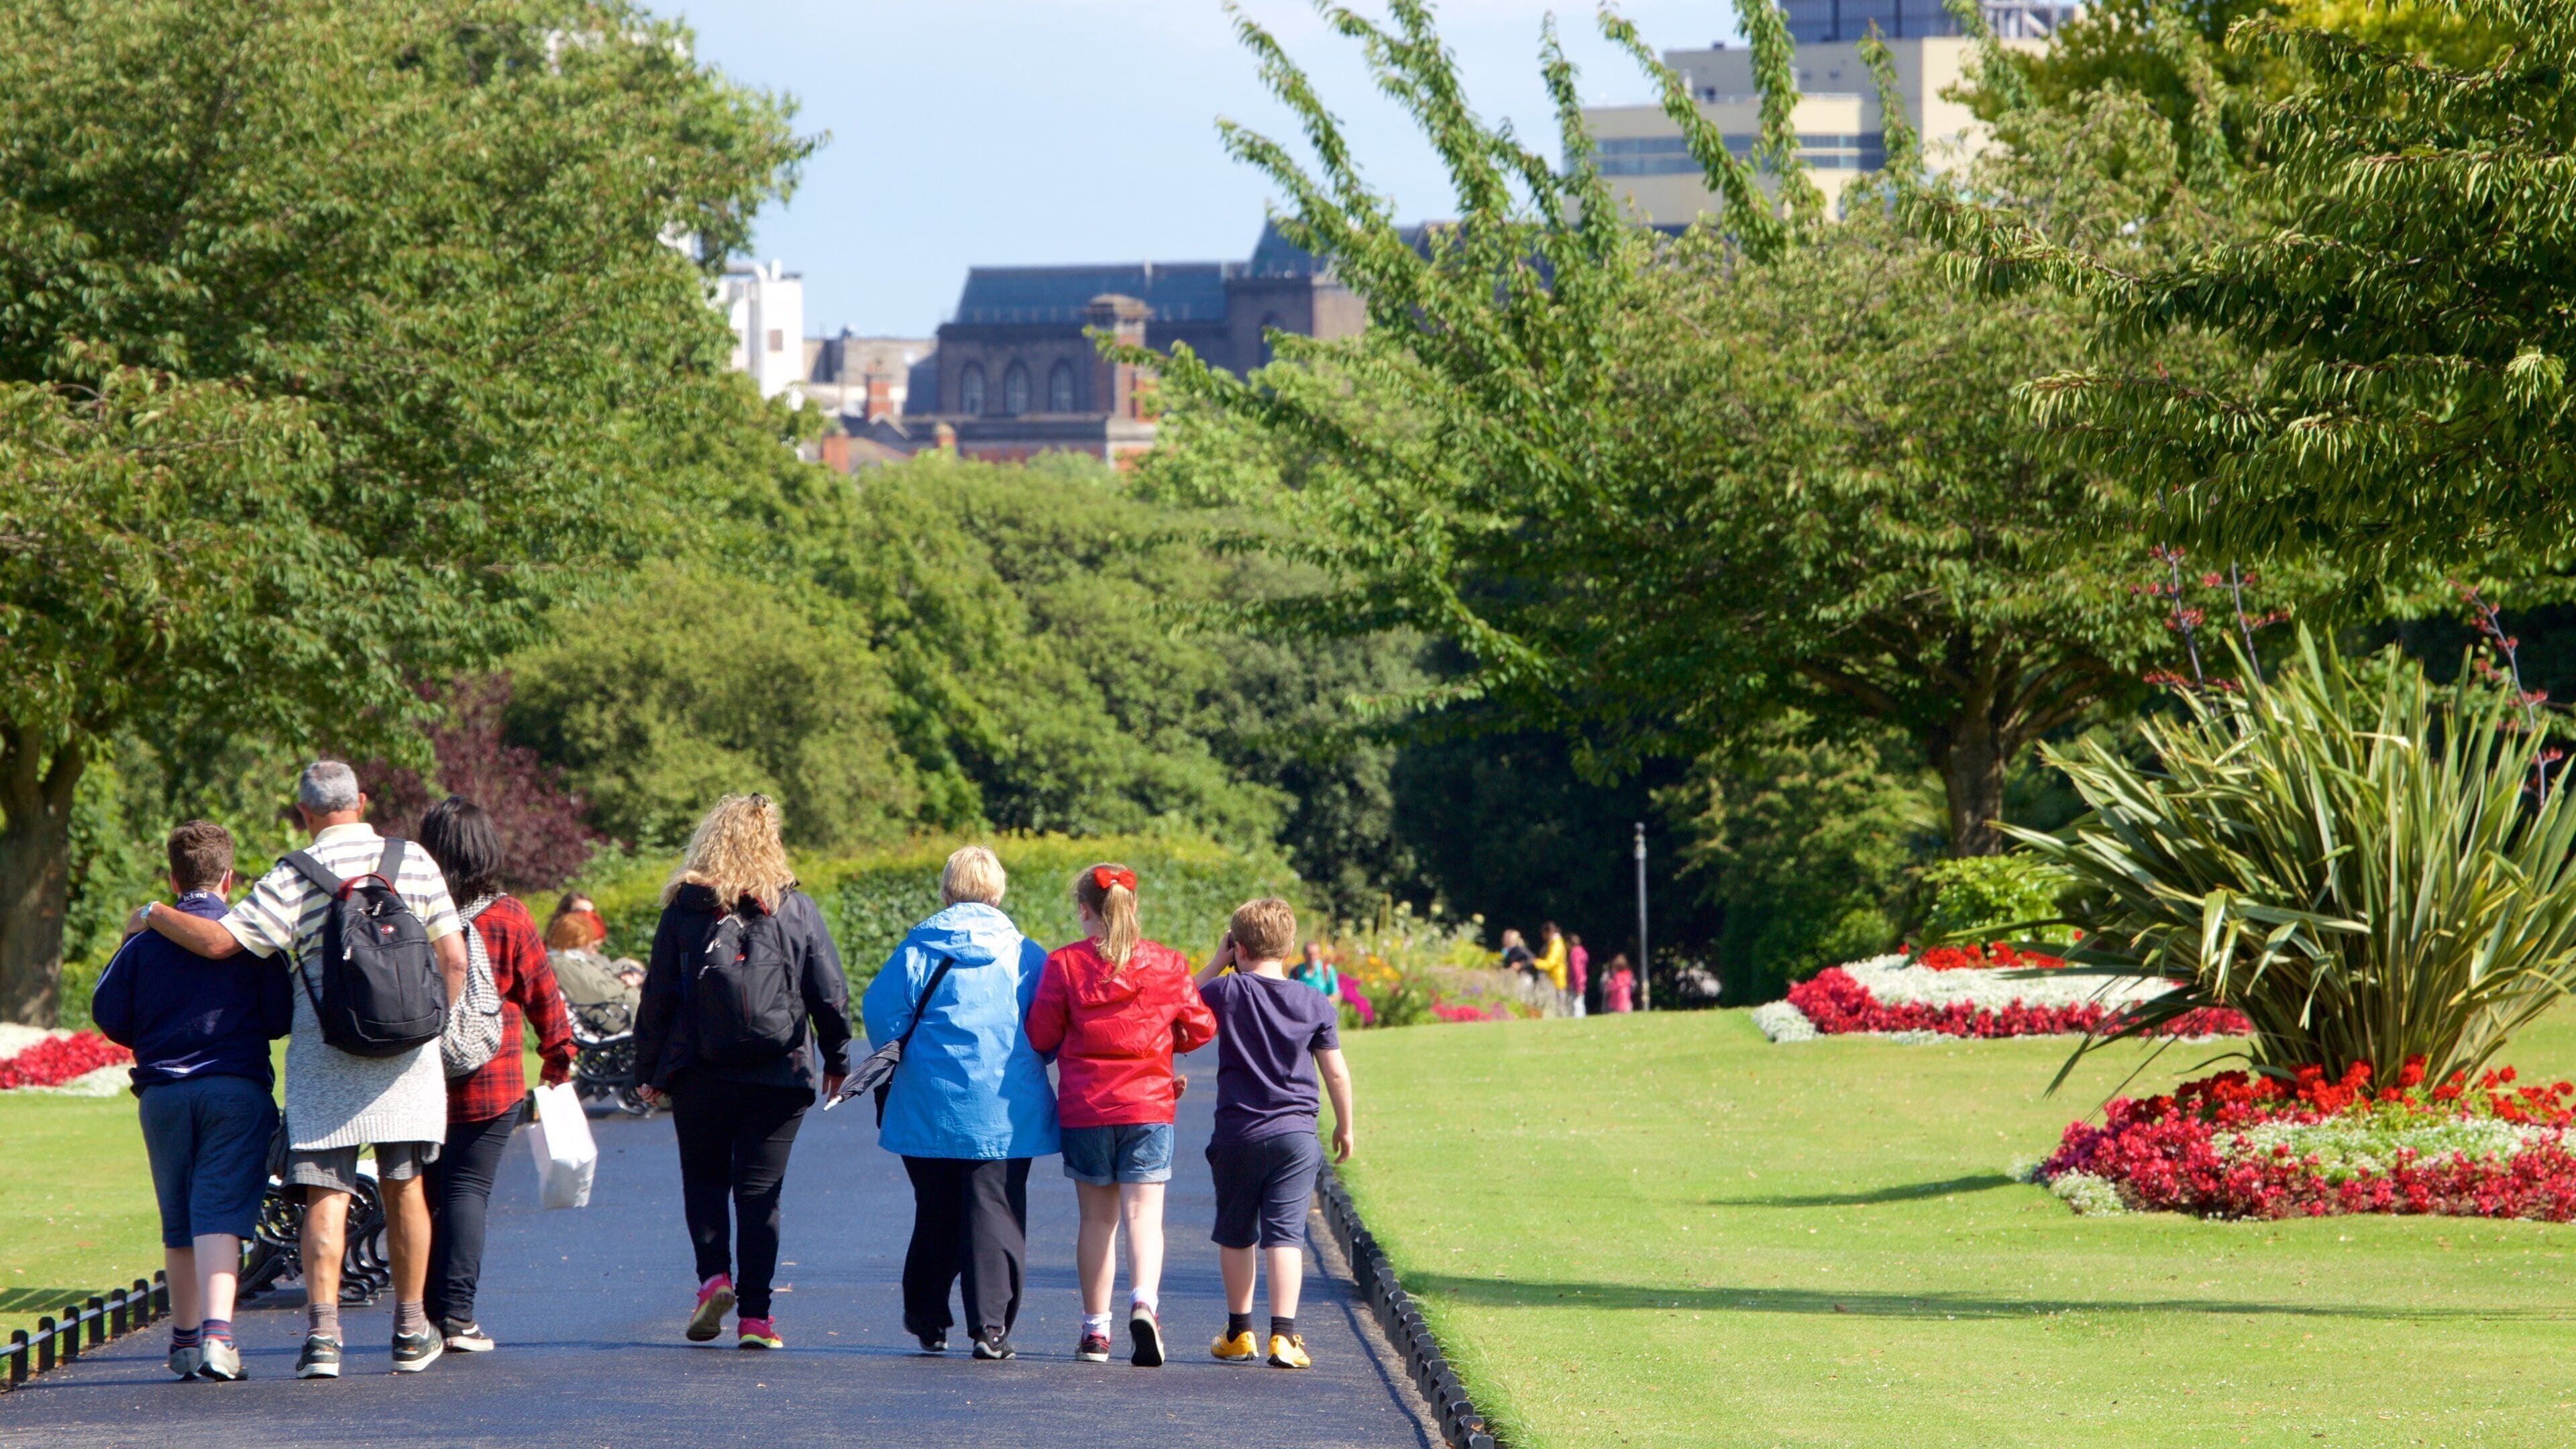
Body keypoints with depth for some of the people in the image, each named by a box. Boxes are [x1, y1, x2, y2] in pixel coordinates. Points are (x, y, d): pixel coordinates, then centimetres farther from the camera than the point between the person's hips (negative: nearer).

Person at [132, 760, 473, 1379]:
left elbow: (218, 940, -11)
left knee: (326, 1194, -2)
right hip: (407, 1049, 2)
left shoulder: (295, 879, -4)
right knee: (404, 1188, 13)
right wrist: (435, 1027, 15)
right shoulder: (415, 862, 5)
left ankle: (323, 1334, -15)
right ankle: (411, 1333, 20)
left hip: (324, 1052, -2)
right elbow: (454, 960, 3)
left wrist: (153, 915, 6)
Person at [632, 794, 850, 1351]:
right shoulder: (796, 909, -1)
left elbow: (658, 996, 1)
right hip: (779, 1075, 0)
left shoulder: (685, 909, -1)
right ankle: (754, 1314, -1)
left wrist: (648, 1070, 10)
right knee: (759, 1189, 4)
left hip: (700, 1074, 0)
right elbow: (829, 992, 3)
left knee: (704, 1180, 15)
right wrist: (837, 1058, 16)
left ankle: (713, 1274, -7)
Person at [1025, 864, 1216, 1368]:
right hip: (1148, 1107, 0)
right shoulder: (1167, 964, 0)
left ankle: (1095, 1328, 11)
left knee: (1097, 1218, 10)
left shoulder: (1065, 964, -5)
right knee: (1143, 1213, -3)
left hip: (1084, 1108, 0)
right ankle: (1144, 1303, -27)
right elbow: (1200, 1027, 8)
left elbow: (1040, 1036, -3)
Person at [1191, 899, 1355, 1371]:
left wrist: (1216, 964, 12)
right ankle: (1283, 1334, -15)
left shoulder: (1226, 992, -6)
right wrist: (1345, 1127, 17)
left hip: (1237, 1133, 0)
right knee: (1285, 1233, -3)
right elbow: (1336, 1072, 4)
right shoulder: (1314, 1005, 0)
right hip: (1295, 1134, 0)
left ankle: (1239, 1333, 23)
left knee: (1236, 1234, 15)